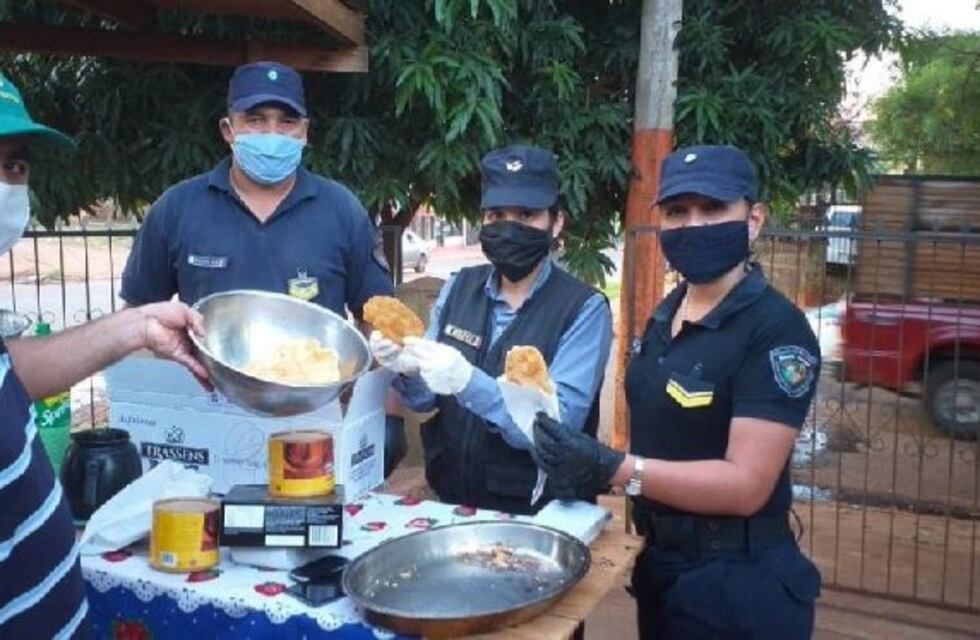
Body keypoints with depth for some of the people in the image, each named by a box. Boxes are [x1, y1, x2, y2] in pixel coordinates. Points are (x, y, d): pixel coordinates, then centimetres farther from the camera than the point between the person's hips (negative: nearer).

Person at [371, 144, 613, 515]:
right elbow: (425, 399, 9)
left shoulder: (584, 309, -9)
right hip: (450, 501, 4)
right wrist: (407, 370, -12)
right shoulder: (458, 287, 4)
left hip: (537, 513, -3)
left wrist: (467, 382, -28)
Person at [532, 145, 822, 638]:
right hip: (659, 563, 7)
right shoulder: (666, 315, 4)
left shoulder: (776, 331, -20)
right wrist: (587, 467, -5)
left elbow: (745, 484, -25)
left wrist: (613, 468, -31)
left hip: (736, 583, -7)